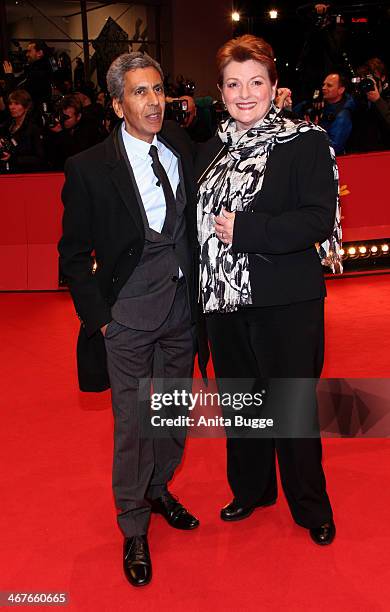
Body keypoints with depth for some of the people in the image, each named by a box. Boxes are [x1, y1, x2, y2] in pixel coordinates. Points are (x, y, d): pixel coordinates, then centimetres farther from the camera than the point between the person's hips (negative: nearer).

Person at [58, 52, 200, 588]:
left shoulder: (183, 149, 3)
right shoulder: (90, 169, -9)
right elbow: (74, 253, -5)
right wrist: (98, 316, -9)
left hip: (182, 305, 5)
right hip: (127, 316, -4)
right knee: (132, 423, 4)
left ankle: (159, 489, 42)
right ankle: (134, 528, 24)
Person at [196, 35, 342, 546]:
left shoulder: (305, 142, -7)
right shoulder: (212, 151, 9)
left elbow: (319, 219, -17)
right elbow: (202, 220, 14)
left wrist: (246, 231, -21)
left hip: (285, 303, -5)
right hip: (225, 299, 5)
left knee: (292, 406, 7)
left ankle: (310, 507, 30)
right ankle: (251, 489, 40)